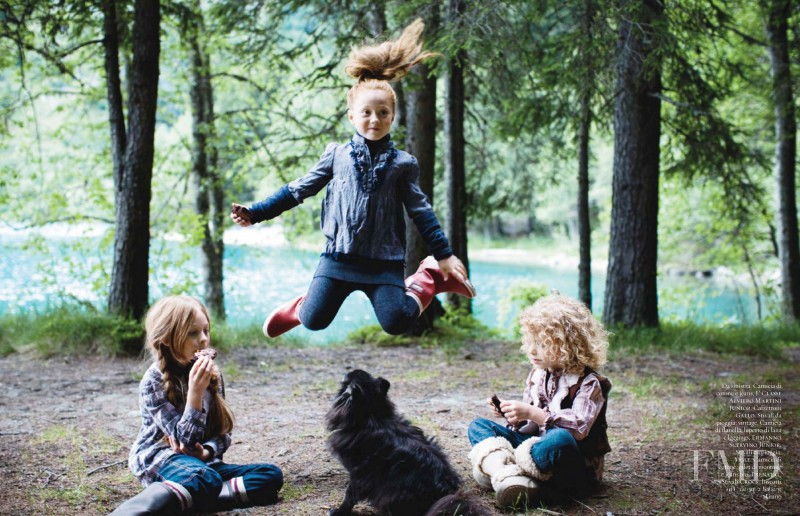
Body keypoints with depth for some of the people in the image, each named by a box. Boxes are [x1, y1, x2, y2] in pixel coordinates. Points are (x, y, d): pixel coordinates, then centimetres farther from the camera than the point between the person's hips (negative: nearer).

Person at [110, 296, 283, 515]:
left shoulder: (212, 374, 6)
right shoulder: (154, 381, -12)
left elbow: (222, 432, 9)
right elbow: (185, 440, -19)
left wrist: (207, 451, -13)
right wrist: (196, 391, -30)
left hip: (200, 459, 7)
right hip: (160, 458, -7)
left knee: (272, 475, -14)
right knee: (206, 479, -40)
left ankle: (198, 496, -33)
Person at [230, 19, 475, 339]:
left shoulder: (402, 163, 4)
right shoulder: (337, 155, 4)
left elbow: (420, 211, 8)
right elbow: (298, 190, 9)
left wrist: (444, 254, 2)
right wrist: (255, 213, 3)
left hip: (384, 261, -1)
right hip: (339, 255, 1)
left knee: (396, 322, -17)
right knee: (314, 320, -9)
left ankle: (429, 279, 10)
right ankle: (299, 308, 28)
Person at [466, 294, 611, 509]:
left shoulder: (588, 382, -10)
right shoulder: (537, 374, 12)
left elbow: (580, 427, -25)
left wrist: (533, 413, -31)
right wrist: (514, 416, -5)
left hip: (577, 465, -7)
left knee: (560, 438, -42)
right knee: (478, 426, -3)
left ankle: (497, 468, -28)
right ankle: (506, 475, -33)